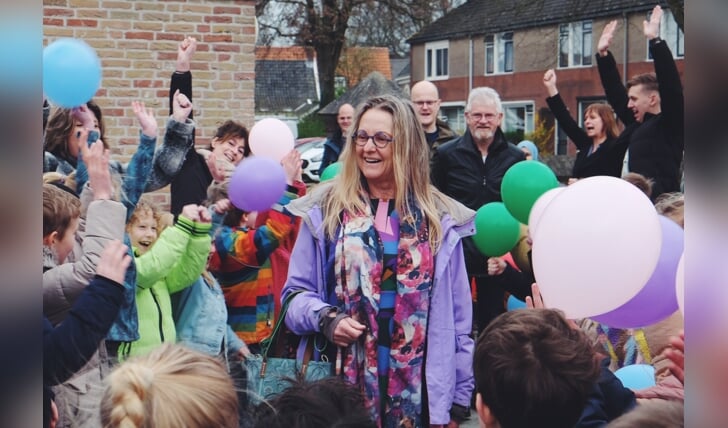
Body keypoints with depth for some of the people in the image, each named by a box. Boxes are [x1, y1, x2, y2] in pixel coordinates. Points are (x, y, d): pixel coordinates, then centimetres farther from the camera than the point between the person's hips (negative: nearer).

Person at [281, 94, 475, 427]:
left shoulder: (440, 218, 4)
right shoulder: (325, 209, 2)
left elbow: (457, 317, 7)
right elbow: (296, 294, 6)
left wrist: (458, 399, 6)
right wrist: (325, 317, -15)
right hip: (340, 386, -1)